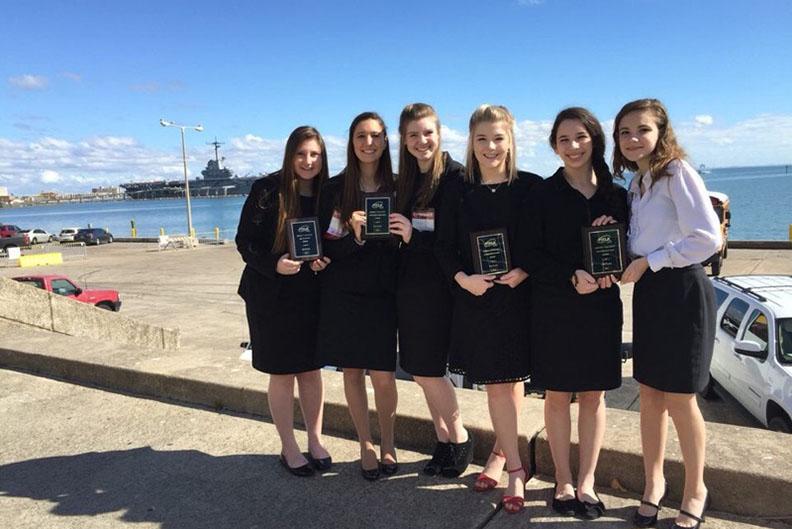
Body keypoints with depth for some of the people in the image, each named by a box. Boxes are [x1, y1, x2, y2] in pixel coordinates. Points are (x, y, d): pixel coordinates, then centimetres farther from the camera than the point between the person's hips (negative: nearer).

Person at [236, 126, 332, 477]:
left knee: (312, 368, 12)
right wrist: (274, 264, -24)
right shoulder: (266, 190, -9)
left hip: (312, 295, 3)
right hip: (272, 295, -3)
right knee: (282, 372, 7)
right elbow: (244, 241, -8)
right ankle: (289, 447, 23)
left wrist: (324, 261, -10)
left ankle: (315, 440, 27)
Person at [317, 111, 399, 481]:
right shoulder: (335, 188, 1)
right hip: (343, 295, 1)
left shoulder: (397, 187, 2)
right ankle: (366, 445, 26)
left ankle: (387, 443, 24)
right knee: (352, 371, 8)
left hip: (383, 294, 0)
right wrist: (354, 236, -21)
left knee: (383, 375, 0)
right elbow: (326, 246, -3)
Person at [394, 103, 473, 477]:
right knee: (421, 370, 12)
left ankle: (460, 439, 21)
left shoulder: (456, 177, -10)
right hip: (409, 285, 7)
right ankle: (443, 441, 28)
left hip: (439, 287, -7)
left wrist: (415, 236, -20)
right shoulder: (405, 180, 12)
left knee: (427, 370, -2)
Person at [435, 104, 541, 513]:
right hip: (475, 297, 1)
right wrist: (463, 278, -14)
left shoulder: (531, 186, -2)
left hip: (519, 295, -1)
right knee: (495, 383, 6)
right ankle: (514, 467, 21)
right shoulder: (457, 192, 2)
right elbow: (444, 246, 2)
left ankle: (501, 451, 30)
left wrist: (524, 271, -16)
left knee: (513, 378, 9)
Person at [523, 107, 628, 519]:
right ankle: (564, 482, 21)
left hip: (601, 307, 2)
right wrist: (572, 277, -19)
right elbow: (532, 256, -5)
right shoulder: (543, 194, -2)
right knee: (557, 394, 6)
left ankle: (586, 482, 23)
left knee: (593, 394, 8)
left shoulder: (615, 194, 6)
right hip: (554, 308, -2)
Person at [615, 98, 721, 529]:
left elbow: (708, 238, -19)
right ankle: (654, 482, 29)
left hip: (682, 291, -7)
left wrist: (648, 262, -15)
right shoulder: (635, 181, 12)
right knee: (649, 394, 12)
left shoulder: (677, 172, -11)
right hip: (647, 292, 7)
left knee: (679, 399, 3)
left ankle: (695, 490, 25)